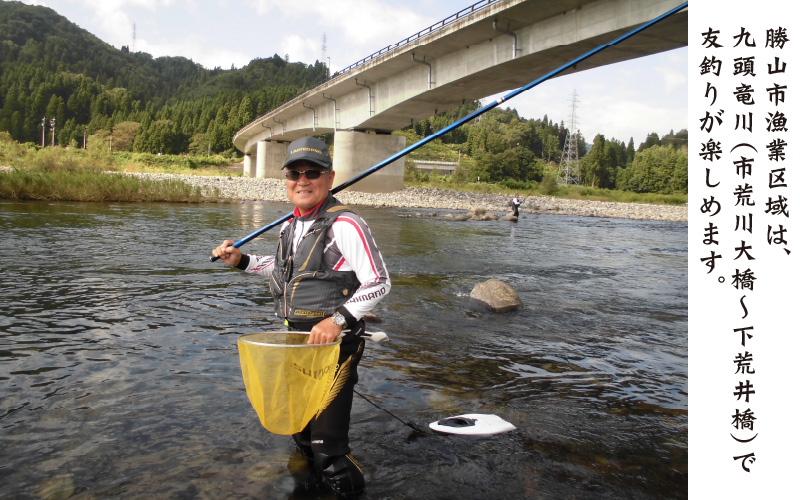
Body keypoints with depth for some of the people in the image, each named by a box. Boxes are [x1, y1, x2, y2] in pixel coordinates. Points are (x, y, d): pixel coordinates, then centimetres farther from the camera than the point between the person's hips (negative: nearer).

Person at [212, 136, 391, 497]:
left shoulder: (345, 226, -18)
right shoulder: (290, 226, 8)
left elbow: (379, 283, -20)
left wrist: (338, 320, -28)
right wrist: (242, 261, 16)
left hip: (334, 345, -8)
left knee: (327, 448, -4)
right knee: (302, 435, 25)